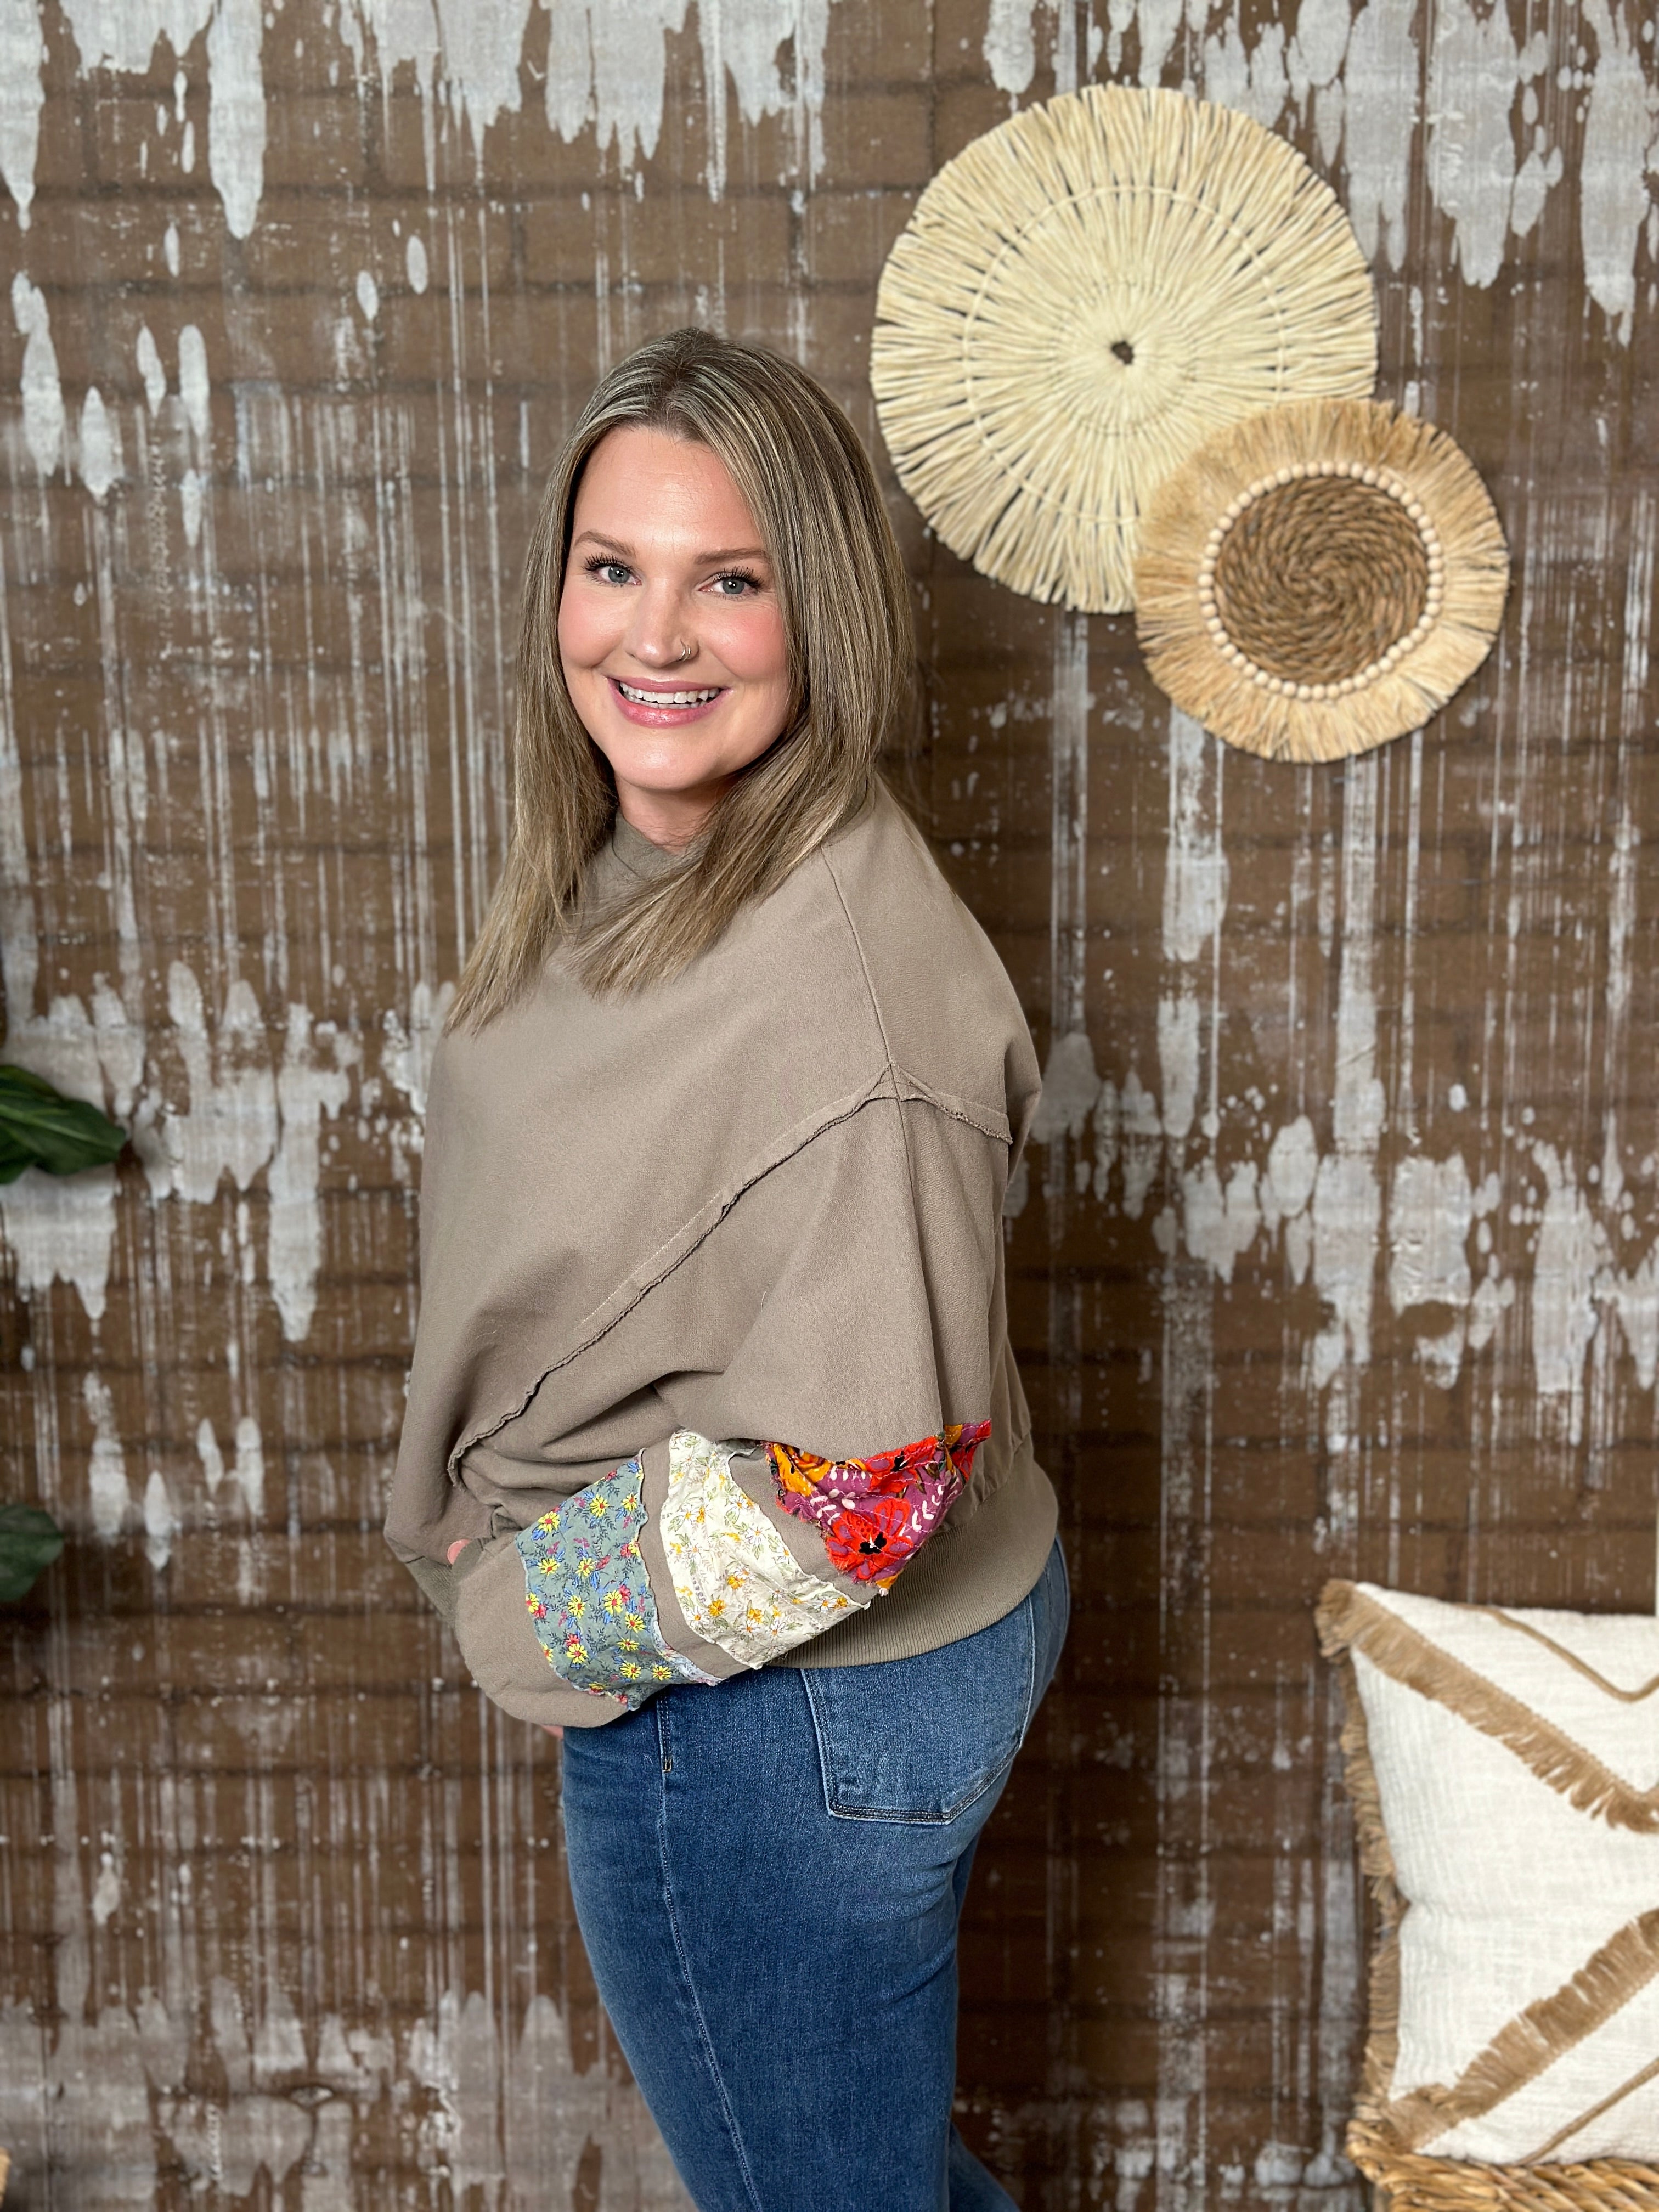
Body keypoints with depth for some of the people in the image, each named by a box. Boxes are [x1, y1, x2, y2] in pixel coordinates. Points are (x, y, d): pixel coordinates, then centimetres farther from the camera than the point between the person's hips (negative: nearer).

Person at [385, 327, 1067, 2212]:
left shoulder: (845, 979, -32)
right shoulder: (617, 869, -2)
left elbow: (852, 1488, -28)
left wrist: (528, 1611, -14)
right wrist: (503, 1555, 5)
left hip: (788, 1721, -8)